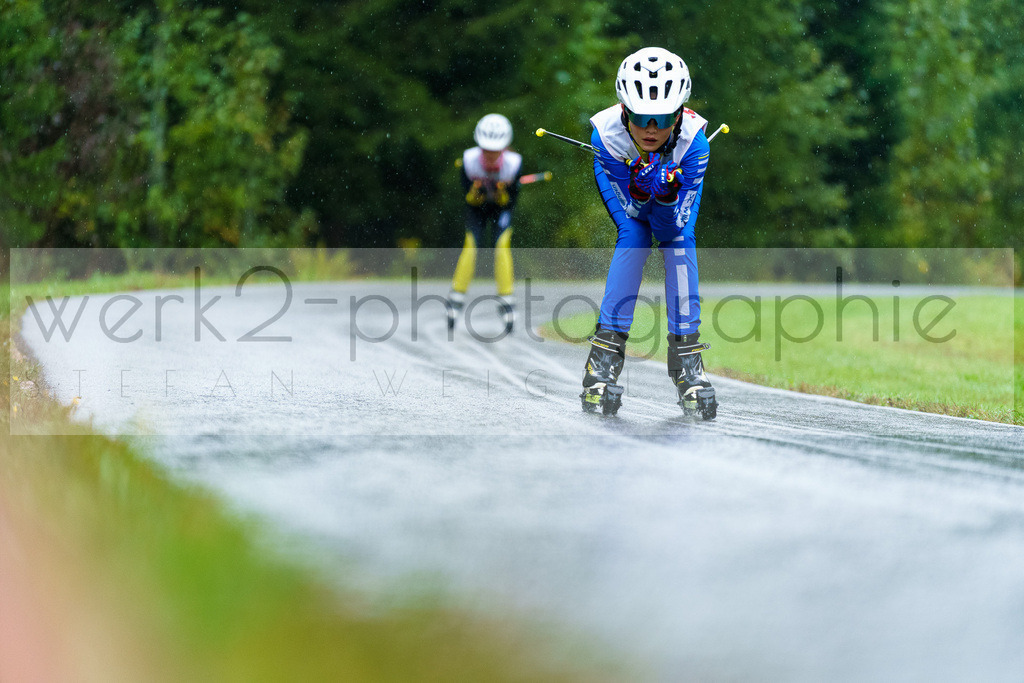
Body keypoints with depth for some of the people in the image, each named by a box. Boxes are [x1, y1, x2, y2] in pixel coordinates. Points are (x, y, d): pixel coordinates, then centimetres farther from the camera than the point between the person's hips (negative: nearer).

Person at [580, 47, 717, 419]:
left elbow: (672, 230, -31)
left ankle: (687, 361, -16)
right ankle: (604, 359, -20)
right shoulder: (607, 133, -37)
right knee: (633, 236, -24)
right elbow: (633, 214, -27)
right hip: (621, 180, 0)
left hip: (678, 183, 1)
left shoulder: (693, 140, -37)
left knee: (680, 240, -22)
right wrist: (639, 191, -48)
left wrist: (667, 195, -51)